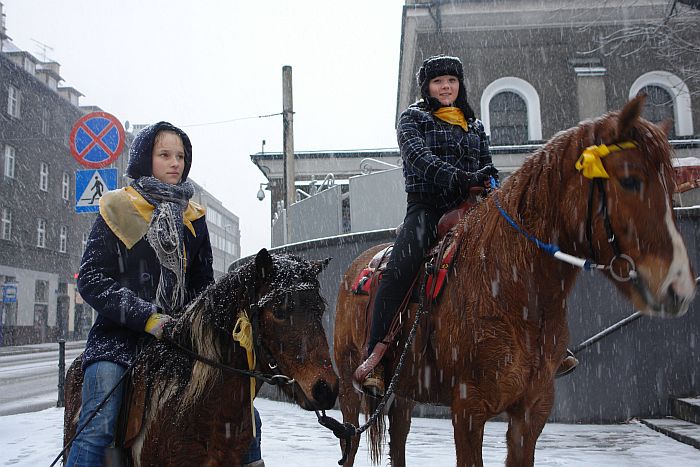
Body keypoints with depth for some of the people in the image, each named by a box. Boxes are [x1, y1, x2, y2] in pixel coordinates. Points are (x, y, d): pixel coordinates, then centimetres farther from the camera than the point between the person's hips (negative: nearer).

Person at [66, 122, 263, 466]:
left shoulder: (192, 218, 15)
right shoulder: (118, 210, 2)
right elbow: (91, 280, -5)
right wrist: (148, 317, -15)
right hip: (121, 337, -4)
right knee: (98, 429, -21)